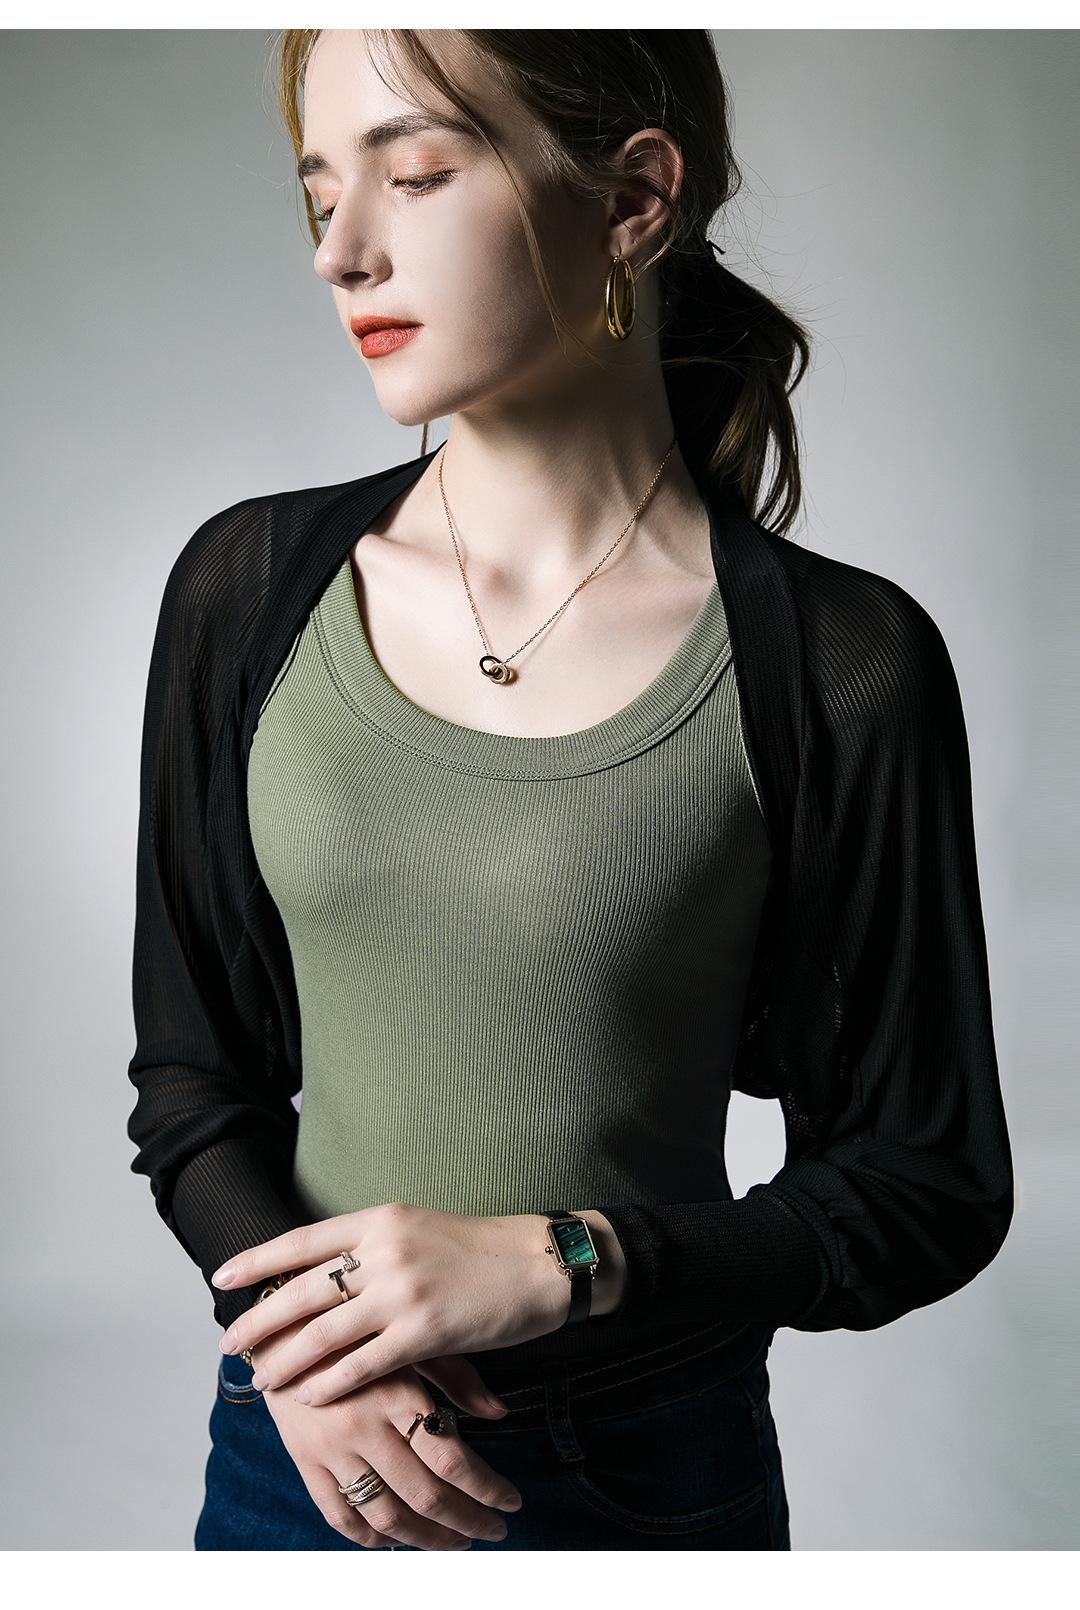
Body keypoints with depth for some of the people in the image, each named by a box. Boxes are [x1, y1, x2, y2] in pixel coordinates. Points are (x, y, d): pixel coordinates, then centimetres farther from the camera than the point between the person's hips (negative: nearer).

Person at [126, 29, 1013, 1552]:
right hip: (299, 1446, 2)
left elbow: (932, 1184, -7)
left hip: (651, 1473, -1)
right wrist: (298, 1347, -14)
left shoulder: (840, 667, -14)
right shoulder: (251, 586, -6)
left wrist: (559, 1264, -18)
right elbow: (189, 1069, 1)